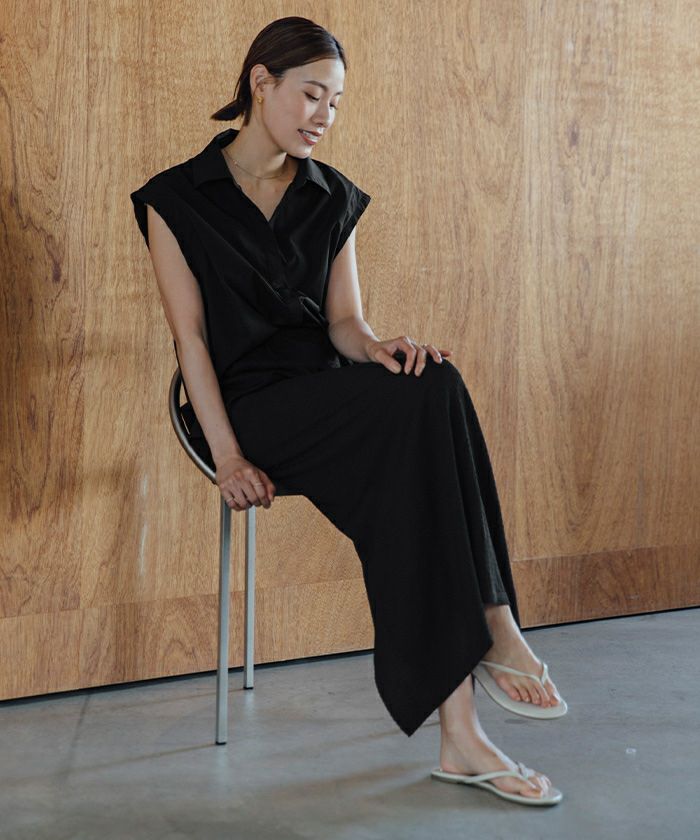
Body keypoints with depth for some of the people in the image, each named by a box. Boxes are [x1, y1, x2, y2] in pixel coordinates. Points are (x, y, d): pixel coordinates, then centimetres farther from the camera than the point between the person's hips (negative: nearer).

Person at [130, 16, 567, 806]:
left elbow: (343, 323, 10)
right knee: (425, 403, -32)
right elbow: (190, 334, -4)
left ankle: (457, 727, -36)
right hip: (249, 404, -4)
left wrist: (379, 347, -15)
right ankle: (494, 627, -28)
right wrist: (228, 456, -15)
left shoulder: (333, 199, 16)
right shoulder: (177, 198, 3)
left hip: (329, 400, 4)